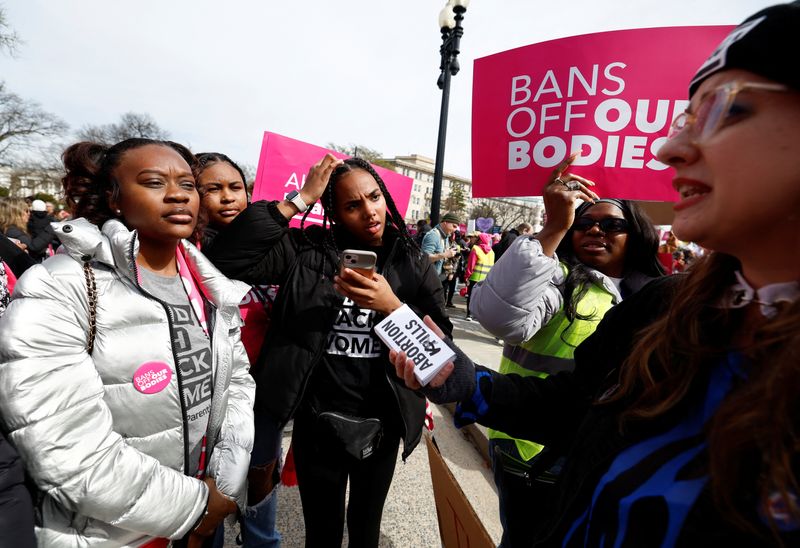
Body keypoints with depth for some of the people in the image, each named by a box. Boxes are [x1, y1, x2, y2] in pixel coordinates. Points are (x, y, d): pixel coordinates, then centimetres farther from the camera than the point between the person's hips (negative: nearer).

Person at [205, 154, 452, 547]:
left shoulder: (412, 263, -5)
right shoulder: (308, 251, -9)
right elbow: (225, 258, -22)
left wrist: (392, 307, -26)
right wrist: (300, 199, -22)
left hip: (381, 424, 2)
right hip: (318, 423, -1)